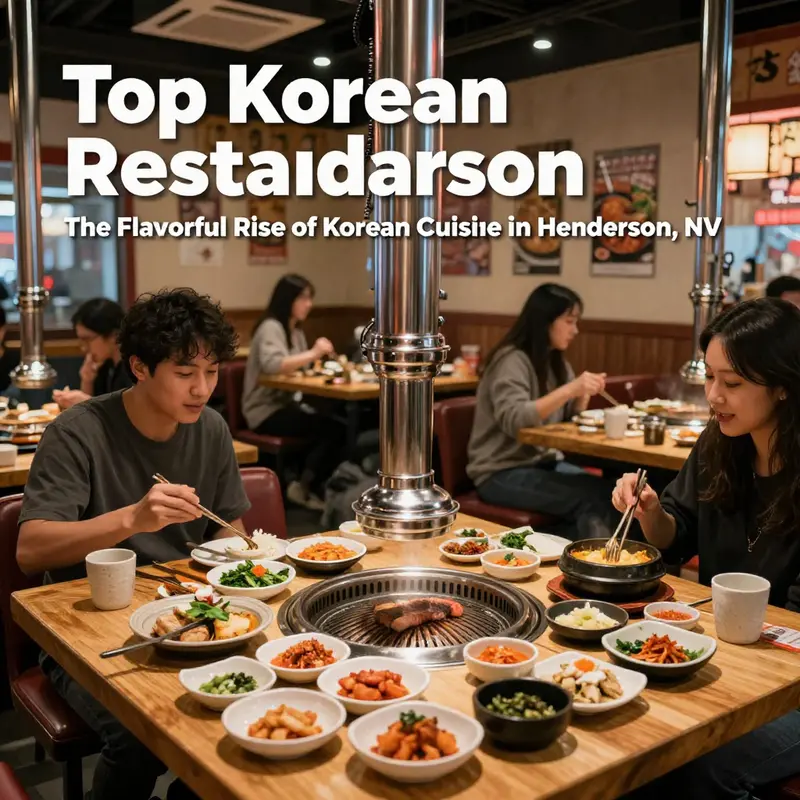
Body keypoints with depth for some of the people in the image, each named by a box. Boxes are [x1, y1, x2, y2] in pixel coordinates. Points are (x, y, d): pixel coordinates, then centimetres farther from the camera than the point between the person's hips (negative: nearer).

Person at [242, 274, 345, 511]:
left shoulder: (296, 331, 16)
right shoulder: (271, 328, -13)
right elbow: (272, 365, -31)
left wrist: (317, 360, -3)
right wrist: (313, 354, -31)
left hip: (286, 403, 9)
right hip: (266, 411, -9)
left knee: (336, 425, -15)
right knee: (334, 429, -23)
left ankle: (310, 487, -3)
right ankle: (305, 488, -6)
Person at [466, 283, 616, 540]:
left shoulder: (556, 362, 13)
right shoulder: (511, 360, -13)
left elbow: (568, 420, 17)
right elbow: (513, 420, -27)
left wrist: (583, 395, -3)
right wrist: (570, 389, -31)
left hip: (543, 462, 8)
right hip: (502, 473, -8)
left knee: (610, 491, -18)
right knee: (595, 497, -25)